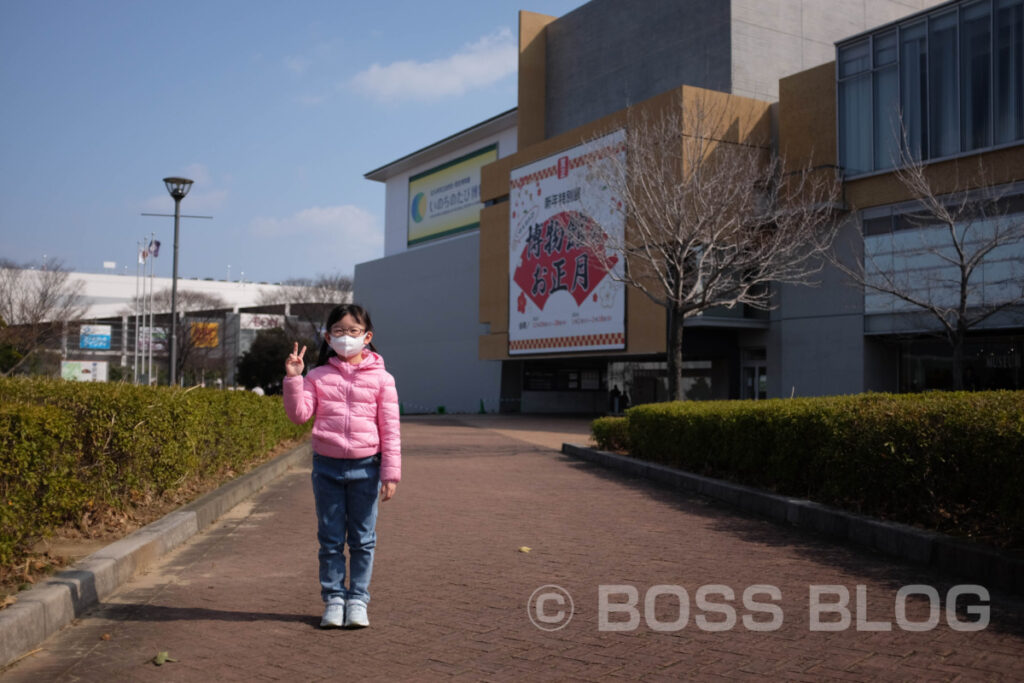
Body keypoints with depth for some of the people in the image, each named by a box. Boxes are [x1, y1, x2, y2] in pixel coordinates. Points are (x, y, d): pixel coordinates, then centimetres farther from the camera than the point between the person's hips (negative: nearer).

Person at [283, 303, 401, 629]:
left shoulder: (381, 378, 0)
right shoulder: (318, 376, 4)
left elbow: (390, 429, 0)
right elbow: (299, 414, -4)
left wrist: (391, 472, -4)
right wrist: (293, 378, -15)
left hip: (365, 467, -1)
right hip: (327, 465, 1)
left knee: (362, 539, 7)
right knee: (330, 539, 8)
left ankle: (357, 600, 19)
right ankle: (333, 599, 19)